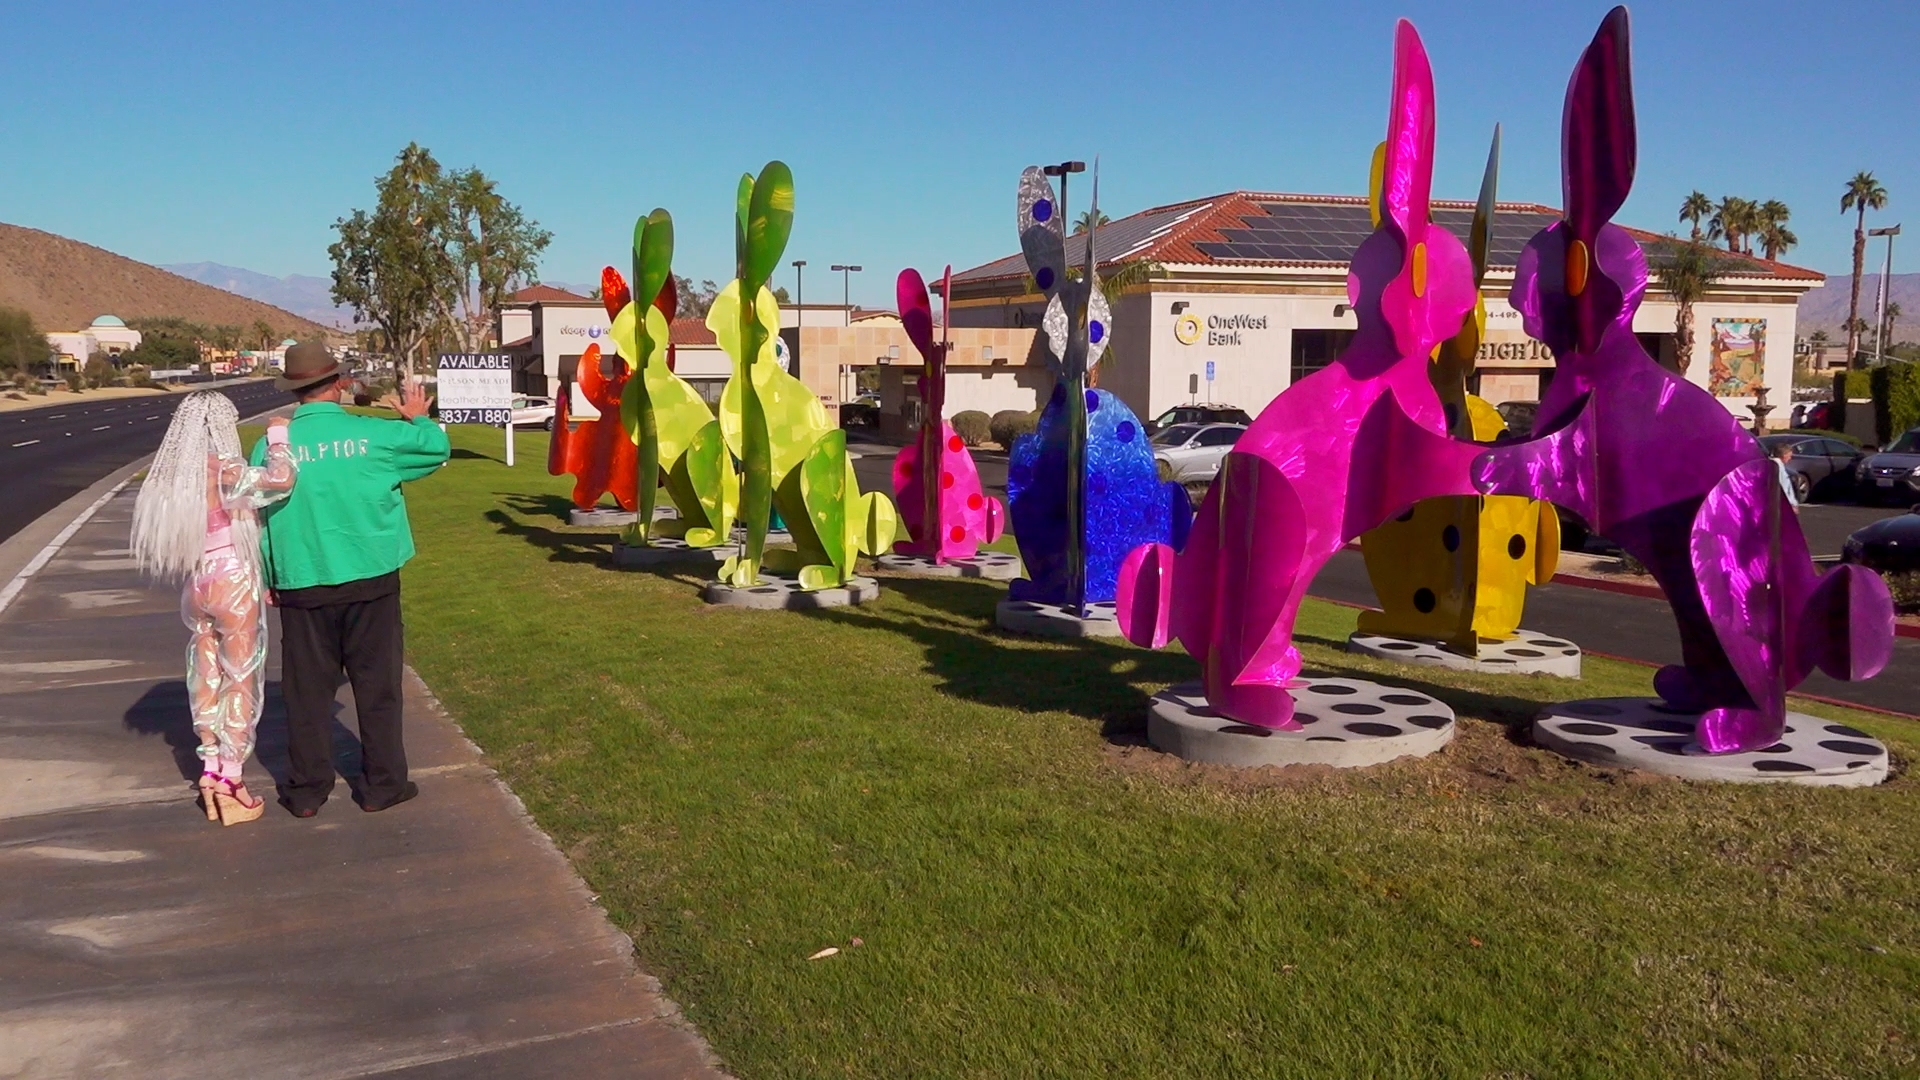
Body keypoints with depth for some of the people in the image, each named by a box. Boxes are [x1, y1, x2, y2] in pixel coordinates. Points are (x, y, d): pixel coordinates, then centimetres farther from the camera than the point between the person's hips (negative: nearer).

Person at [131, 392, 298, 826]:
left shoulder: (172, 475, 4)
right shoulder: (224, 471, -18)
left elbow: (168, 537, 11)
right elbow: (282, 479, -32)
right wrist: (277, 433, -16)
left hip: (196, 586, 7)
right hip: (232, 583, -7)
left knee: (206, 678, 15)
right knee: (240, 680, 3)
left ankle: (210, 773, 22)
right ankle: (230, 781, 7)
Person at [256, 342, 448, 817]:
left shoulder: (271, 447, -4)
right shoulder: (375, 435, -8)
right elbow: (437, 448, 6)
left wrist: (267, 579, 14)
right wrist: (418, 418, 26)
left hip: (302, 587, 1)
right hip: (371, 582, -1)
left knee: (307, 690, 10)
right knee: (377, 686, 9)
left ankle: (307, 790, 19)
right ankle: (383, 784, 16)